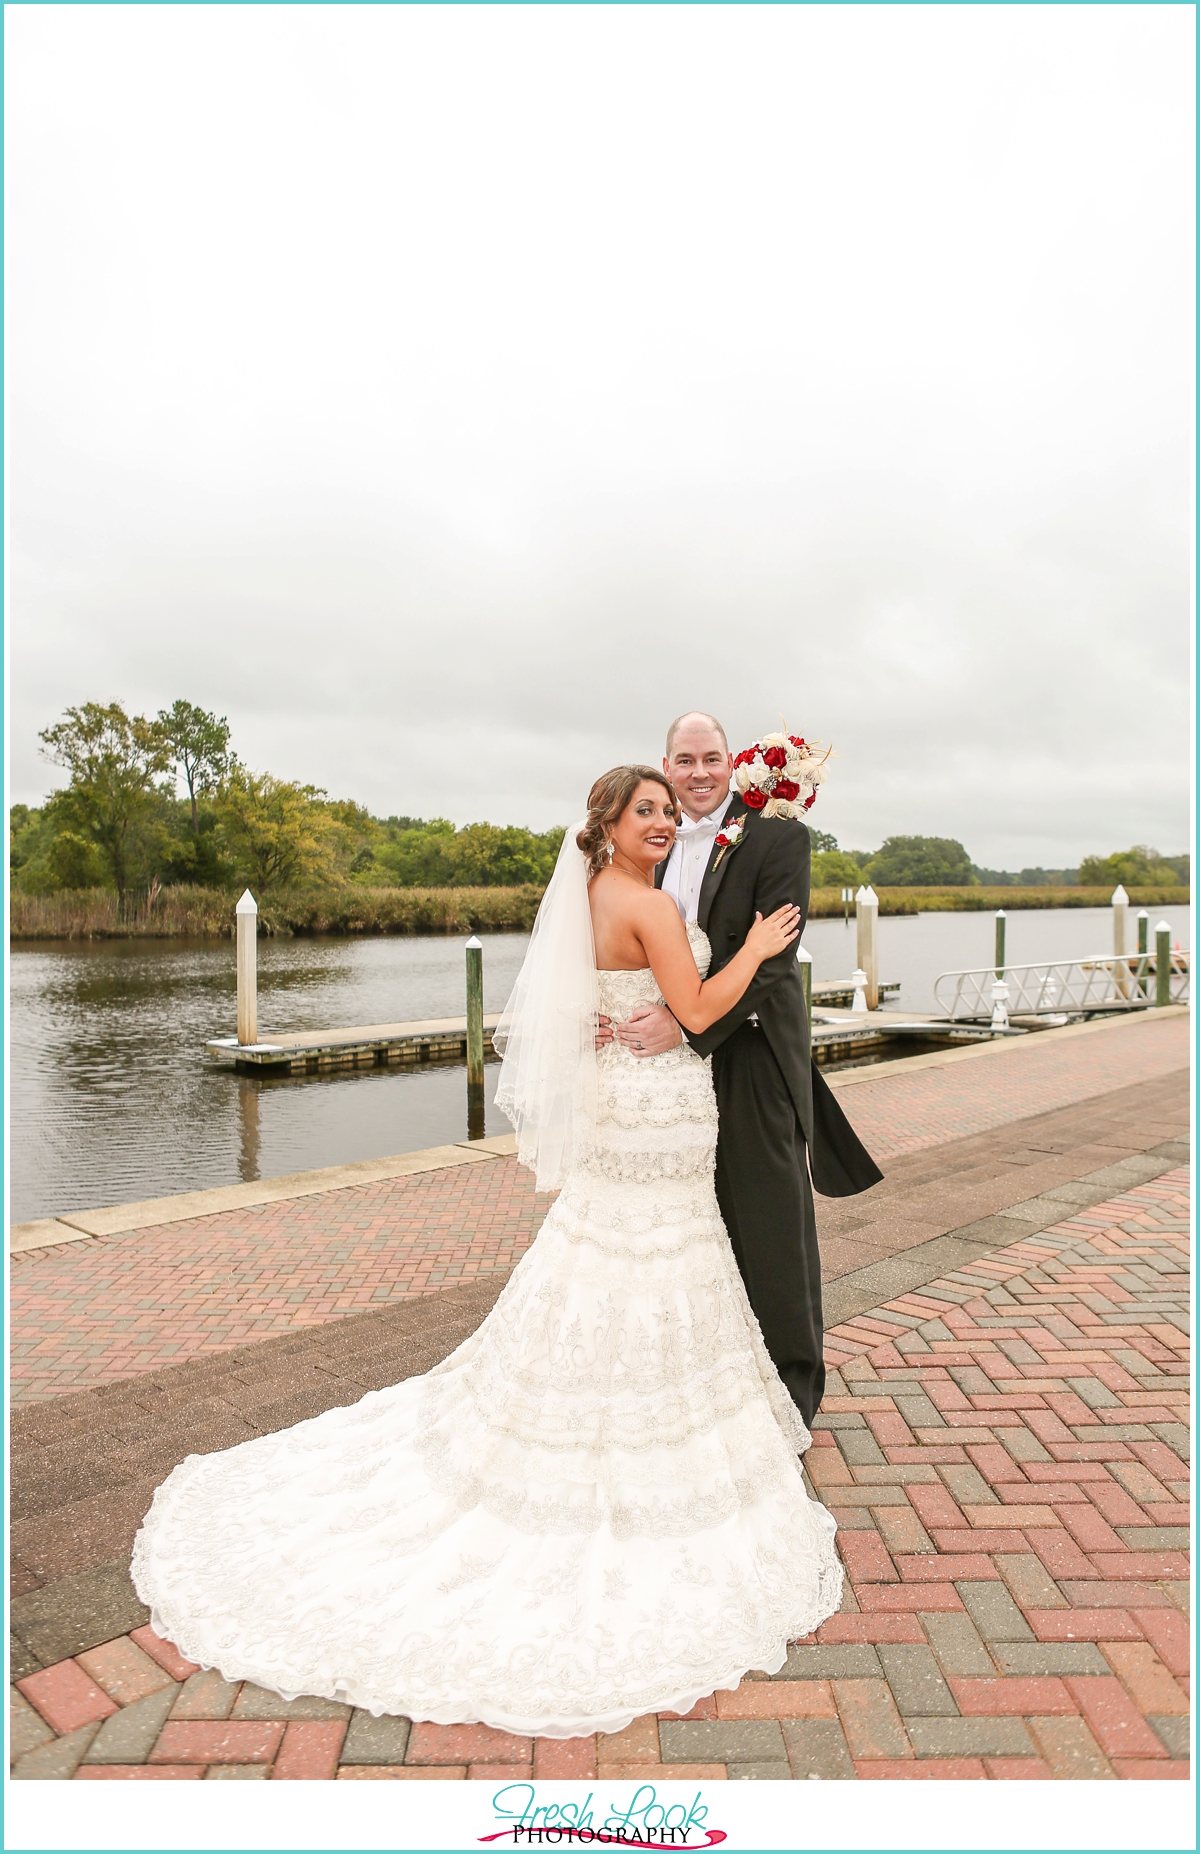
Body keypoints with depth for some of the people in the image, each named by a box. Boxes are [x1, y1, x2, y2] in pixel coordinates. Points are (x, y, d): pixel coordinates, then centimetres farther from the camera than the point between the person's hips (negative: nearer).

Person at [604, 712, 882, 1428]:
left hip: (754, 1054, -5)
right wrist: (617, 1014, -10)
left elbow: (768, 956, -18)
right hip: (679, 1055, 5)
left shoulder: (779, 835, -10)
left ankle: (794, 1388, 27)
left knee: (775, 1221, 7)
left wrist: (686, 1024, -24)